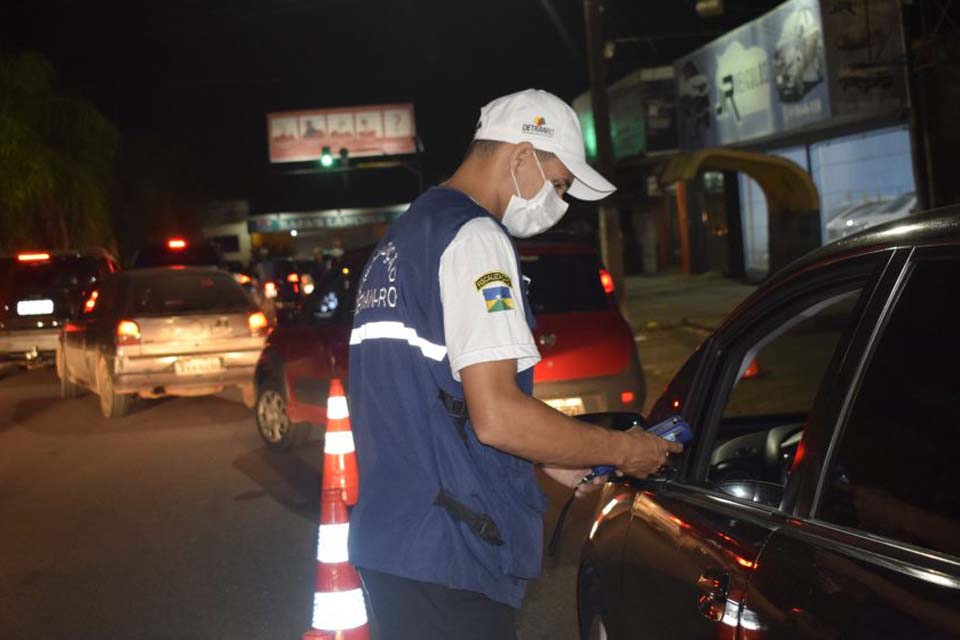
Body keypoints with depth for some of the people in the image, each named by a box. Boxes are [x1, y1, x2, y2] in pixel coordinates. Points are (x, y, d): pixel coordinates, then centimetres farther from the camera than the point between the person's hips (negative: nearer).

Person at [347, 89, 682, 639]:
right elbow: (497, 416, -22)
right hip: (444, 556, -10)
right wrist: (623, 450, -8)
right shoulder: (473, 236, -13)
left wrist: (549, 460, 20)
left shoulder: (402, 239, 19)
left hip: (389, 540, 10)